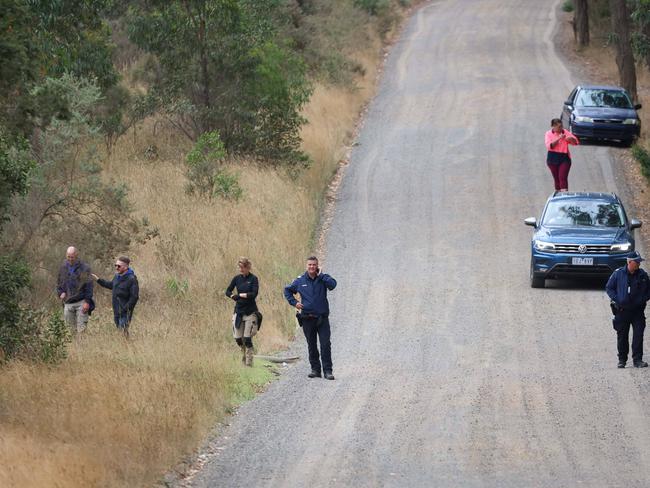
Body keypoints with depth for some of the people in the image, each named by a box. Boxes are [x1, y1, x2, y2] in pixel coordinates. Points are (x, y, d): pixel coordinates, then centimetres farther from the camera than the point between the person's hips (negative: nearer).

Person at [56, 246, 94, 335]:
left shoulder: (84, 268, -3)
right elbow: (58, 283, 20)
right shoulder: (63, 268, 10)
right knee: (72, 329, 6)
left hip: (81, 303, -4)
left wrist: (87, 301, -12)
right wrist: (60, 293, 0)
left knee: (81, 329, -8)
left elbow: (89, 286, -5)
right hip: (68, 303, 4)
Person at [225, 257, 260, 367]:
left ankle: (249, 361, 3)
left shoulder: (253, 279, -5)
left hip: (250, 312, -4)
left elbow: (254, 294, -15)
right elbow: (228, 291, 9)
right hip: (239, 310, 4)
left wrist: (240, 295, -13)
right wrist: (234, 296, -10)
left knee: (247, 338, -7)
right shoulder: (237, 278, 7)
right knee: (238, 338, 4)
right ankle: (244, 353, 32)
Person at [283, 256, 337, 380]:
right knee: (311, 346, 8)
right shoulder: (300, 280, 4)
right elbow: (287, 290, 18)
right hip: (307, 318, 2)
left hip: (322, 318, -2)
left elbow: (332, 285, -22)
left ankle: (328, 370, -6)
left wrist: (320, 276, -18)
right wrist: (294, 302, 5)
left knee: (325, 345, -8)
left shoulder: (323, 278, -1)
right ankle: (315, 369, 17)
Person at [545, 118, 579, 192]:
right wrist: (559, 139, -23)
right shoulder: (549, 134, -1)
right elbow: (549, 146, -16)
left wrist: (570, 139, -17)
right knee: (556, 178, 10)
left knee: (563, 178, -13)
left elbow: (576, 142, 6)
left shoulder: (565, 132, 3)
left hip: (564, 158, -1)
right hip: (553, 159, 1)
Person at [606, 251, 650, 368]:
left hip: (637, 310, 1)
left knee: (638, 335, -9)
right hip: (622, 310, -1)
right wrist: (616, 300, -8)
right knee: (622, 336, 6)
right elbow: (609, 288, 5)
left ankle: (637, 360, -7)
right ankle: (622, 360, 17)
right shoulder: (618, 273, -2)